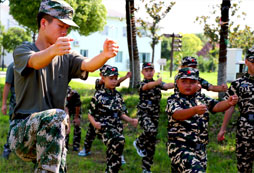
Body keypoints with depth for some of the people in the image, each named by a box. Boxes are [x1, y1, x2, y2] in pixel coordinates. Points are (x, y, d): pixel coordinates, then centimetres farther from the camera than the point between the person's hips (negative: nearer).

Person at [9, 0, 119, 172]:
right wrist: (53, 50, -50)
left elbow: (88, 65, -9)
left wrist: (105, 55, -33)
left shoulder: (66, 56, 13)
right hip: (22, 130, -6)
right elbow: (35, 62, -26)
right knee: (57, 116, -32)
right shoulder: (22, 51, -1)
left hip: (53, 136, 6)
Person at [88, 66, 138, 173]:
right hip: (104, 127, -6)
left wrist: (130, 120, 1)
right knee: (120, 140, -32)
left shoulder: (118, 95, 11)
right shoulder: (98, 95, -6)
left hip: (117, 127, 6)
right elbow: (90, 114, -3)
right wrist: (94, 123, -22)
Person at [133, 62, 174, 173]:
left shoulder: (157, 83, 11)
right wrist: (156, 82, -52)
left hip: (155, 115, 5)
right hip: (143, 113, -5)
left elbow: (166, 86, -9)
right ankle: (139, 143, -4)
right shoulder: (142, 84, -5)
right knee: (151, 130, -34)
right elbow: (147, 86, -30)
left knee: (151, 143, 6)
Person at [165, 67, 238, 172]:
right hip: (180, 148, -6)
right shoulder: (173, 100, -5)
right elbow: (177, 114, -24)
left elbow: (216, 106, -2)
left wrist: (229, 103, -23)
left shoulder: (202, 99, 11)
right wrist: (195, 110, -42)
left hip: (200, 148, 6)